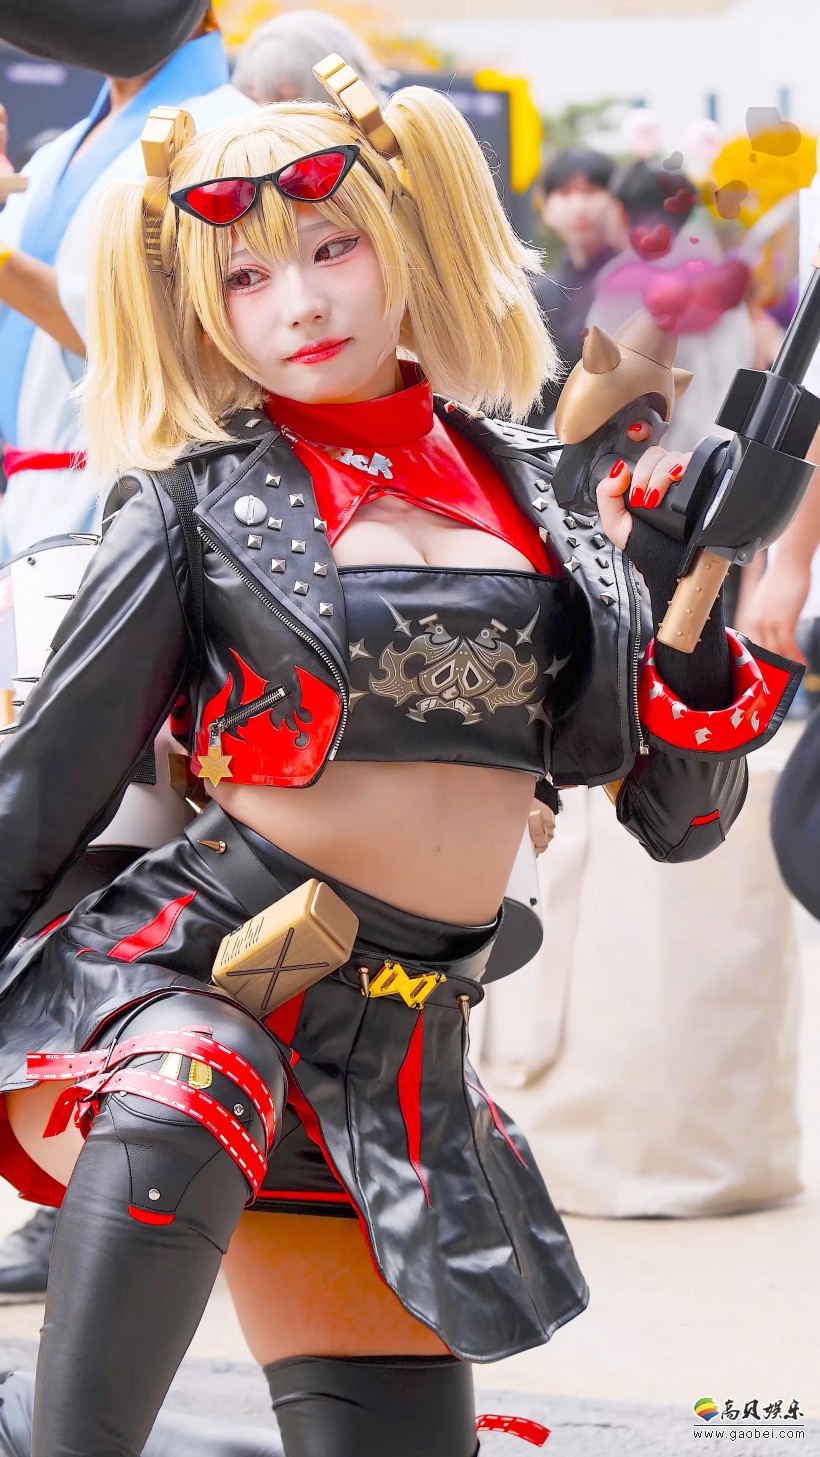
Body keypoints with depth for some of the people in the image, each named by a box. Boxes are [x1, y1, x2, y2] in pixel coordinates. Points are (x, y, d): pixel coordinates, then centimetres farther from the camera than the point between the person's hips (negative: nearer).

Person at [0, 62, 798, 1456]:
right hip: (169, 980, -5)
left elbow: (680, 809, 11)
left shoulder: (527, 489, 12)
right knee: (190, 1097, -40)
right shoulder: (199, 508, 1)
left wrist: (686, 596, -4)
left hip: (395, 1059, 5)